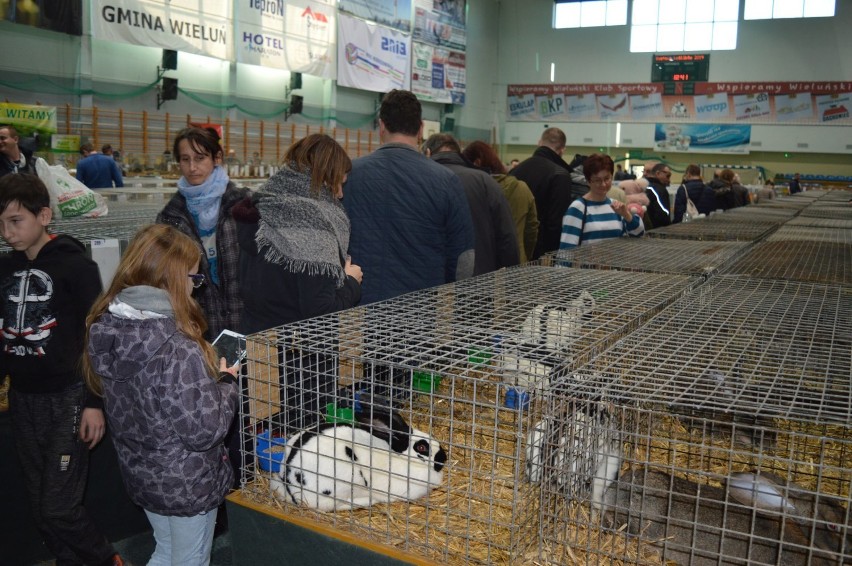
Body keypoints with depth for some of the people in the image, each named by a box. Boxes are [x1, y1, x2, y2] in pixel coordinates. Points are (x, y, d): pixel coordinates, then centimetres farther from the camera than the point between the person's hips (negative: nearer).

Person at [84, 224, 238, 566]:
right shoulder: (177, 349, -33)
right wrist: (227, 382, -11)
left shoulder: (105, 330, -9)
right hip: (186, 485, -7)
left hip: (139, 473, 7)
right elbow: (205, 431, -27)